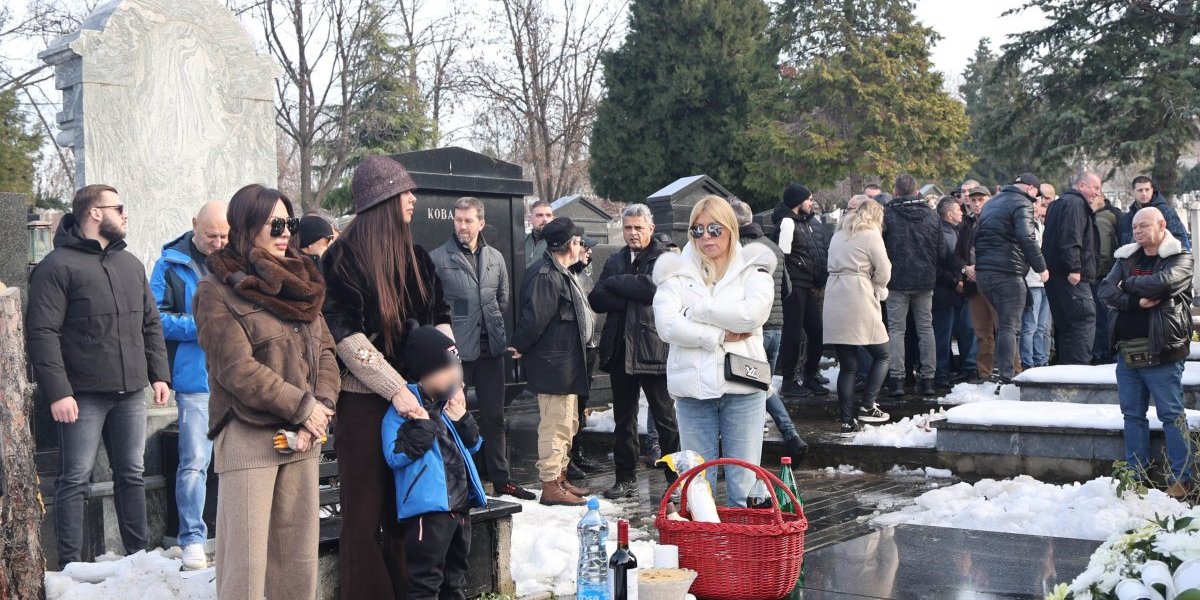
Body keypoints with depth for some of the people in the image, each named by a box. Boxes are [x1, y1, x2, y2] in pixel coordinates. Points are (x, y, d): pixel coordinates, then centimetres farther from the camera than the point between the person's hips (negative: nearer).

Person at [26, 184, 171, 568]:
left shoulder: (131, 265, 15)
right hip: (83, 395, -6)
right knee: (75, 479, -1)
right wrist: (57, 392, -18)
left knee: (132, 475, 12)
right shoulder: (58, 266, -7)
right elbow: (42, 334, -12)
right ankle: (70, 564, 5)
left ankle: (139, 554, 21)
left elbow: (151, 325, 19)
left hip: (131, 393, 6)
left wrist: (159, 375, 10)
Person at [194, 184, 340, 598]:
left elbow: (325, 352, 10)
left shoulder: (300, 283, 14)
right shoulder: (218, 290, -5)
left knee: (299, 556, 8)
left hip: (303, 439, 6)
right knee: (246, 561, -5)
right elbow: (237, 369, -13)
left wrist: (322, 409, -7)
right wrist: (302, 407, -13)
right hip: (249, 438, -6)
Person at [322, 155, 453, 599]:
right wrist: (395, 389, -17)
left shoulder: (416, 258, 13)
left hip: (414, 397, 6)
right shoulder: (344, 258, -7)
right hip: (365, 400, -6)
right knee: (367, 512, 0)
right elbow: (346, 336, -14)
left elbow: (441, 321, 15)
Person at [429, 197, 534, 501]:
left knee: (494, 416, 12)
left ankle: (501, 478, 21)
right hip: (455, 350, -5)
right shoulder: (438, 258, -5)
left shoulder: (495, 258, 10)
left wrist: (497, 330, 12)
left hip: (491, 348, 5)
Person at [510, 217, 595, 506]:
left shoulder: (563, 274, 16)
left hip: (567, 362, 11)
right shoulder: (545, 276, -21)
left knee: (568, 423, 19)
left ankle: (560, 477, 30)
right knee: (556, 424, -7)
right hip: (553, 364, -11)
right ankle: (550, 486, -1)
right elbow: (535, 317, -25)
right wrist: (520, 347, -13)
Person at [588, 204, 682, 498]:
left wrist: (614, 283, -8)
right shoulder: (614, 262, 14)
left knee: (664, 418, 0)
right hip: (620, 350, 6)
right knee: (624, 419, 12)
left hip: (653, 350, -6)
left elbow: (652, 287, -21)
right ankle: (626, 477, 21)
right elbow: (596, 299, 2)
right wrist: (632, 300, -13)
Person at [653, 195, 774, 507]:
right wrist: (719, 336, -12)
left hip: (742, 387, -1)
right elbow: (667, 325, -8)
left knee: (744, 486, 3)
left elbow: (753, 314, -14)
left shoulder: (753, 268, 6)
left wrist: (696, 310, -8)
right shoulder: (677, 271, 8)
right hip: (694, 387, 1)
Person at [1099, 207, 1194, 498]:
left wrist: (1127, 284, -6)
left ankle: (1181, 478, 3)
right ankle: (1137, 475, 18)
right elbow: (1105, 290, -1)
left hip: (1161, 352, -6)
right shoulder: (1126, 258, 13)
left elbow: (1161, 282, -22)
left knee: (1172, 415, -3)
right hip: (1126, 351, 6)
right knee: (1133, 414, 10)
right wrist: (1137, 301, -16)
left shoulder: (1180, 258, -3)